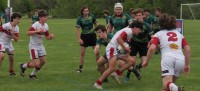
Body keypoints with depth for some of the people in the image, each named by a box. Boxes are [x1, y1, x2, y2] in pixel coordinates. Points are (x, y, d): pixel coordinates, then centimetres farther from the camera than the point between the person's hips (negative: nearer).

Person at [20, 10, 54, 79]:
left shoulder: (46, 26, 4)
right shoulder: (36, 25, -20)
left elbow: (47, 37, 11)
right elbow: (28, 33, -31)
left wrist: (51, 36, -11)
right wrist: (37, 31, -41)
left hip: (40, 46, 8)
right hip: (33, 46, -8)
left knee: (43, 62, 6)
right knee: (36, 64, -12)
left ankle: (32, 74, 26)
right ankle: (23, 66, 15)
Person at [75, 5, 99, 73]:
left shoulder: (92, 16, -6)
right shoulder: (79, 19, -12)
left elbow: (96, 24, 9)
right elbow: (77, 29, -12)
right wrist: (79, 39, -20)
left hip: (92, 35, 2)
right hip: (84, 36, -1)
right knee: (82, 53, 0)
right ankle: (80, 68, 11)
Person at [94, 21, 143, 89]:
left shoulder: (130, 32, 16)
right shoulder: (128, 31, -14)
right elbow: (118, 38, -26)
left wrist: (126, 49, 1)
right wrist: (125, 48, -21)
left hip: (118, 49, 10)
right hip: (112, 48, -10)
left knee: (132, 61, 2)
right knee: (112, 68, -21)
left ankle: (117, 73, -2)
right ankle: (98, 83, -12)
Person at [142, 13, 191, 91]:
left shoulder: (158, 34, 17)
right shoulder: (179, 34, 26)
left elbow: (152, 48, 2)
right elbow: (188, 50, 15)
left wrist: (146, 61, 13)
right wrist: (187, 65, 20)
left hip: (167, 58, -4)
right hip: (181, 59, 4)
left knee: (167, 84, -15)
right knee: (171, 83, 21)